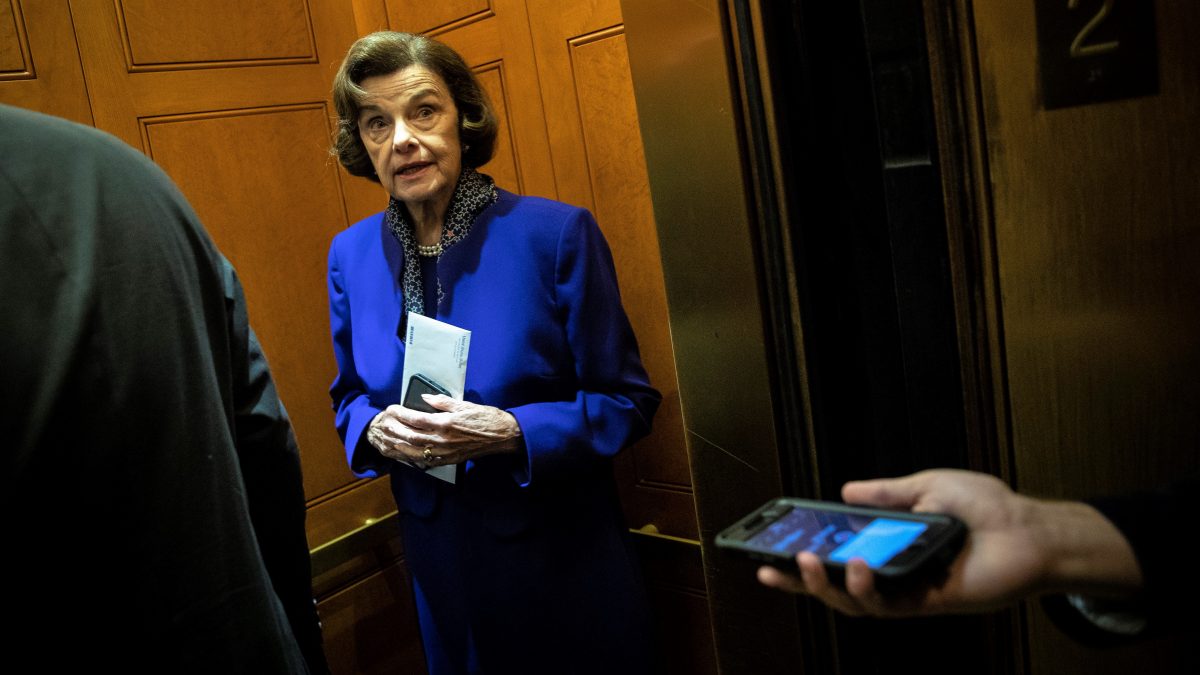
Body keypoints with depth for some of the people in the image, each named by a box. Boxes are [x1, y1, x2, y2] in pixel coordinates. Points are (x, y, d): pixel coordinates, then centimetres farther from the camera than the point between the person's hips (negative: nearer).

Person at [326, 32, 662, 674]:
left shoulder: (557, 233, -15)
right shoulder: (351, 253, -1)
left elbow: (628, 400, -11)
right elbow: (350, 397, 11)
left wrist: (511, 433, -26)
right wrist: (375, 429, -13)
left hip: (563, 557, -3)